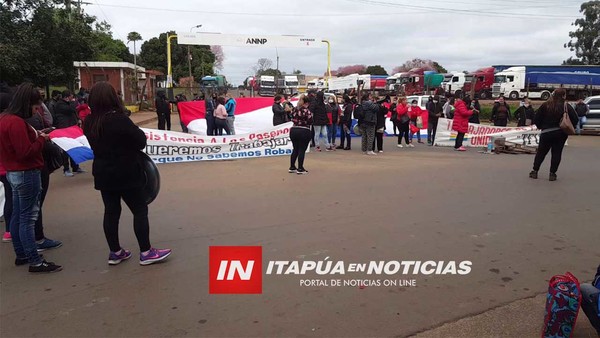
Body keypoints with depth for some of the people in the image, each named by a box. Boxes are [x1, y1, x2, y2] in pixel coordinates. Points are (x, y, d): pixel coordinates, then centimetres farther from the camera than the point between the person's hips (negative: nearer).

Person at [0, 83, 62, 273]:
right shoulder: (17, 122, -21)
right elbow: (26, 152, -24)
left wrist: (34, 135, 5)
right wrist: (41, 139, -11)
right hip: (26, 174, -11)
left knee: (17, 216, 16)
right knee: (28, 218, -6)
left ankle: (21, 255, 28)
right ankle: (35, 262, 0)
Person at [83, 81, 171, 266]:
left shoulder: (89, 122, 0)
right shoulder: (119, 119, -21)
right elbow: (141, 141, -14)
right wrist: (133, 139, 5)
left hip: (103, 173, 7)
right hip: (126, 173, -7)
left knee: (111, 211, 13)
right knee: (140, 210, 4)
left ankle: (115, 252, 22)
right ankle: (146, 252, 8)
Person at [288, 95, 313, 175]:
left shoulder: (294, 109, 8)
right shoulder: (307, 111, -11)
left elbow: (292, 119, 13)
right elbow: (310, 122, -12)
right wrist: (311, 116, 5)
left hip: (293, 130, 6)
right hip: (303, 132, -6)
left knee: (295, 149, 15)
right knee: (302, 150, -1)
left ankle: (292, 167, 18)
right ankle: (300, 169, 2)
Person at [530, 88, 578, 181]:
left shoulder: (545, 105, -4)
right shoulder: (567, 106, -5)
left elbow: (536, 119, -4)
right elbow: (575, 119, -7)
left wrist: (541, 127, 12)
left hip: (546, 133, 0)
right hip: (561, 134, 0)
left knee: (541, 152, 11)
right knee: (557, 153, 7)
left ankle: (535, 171, 13)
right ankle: (552, 173, 5)